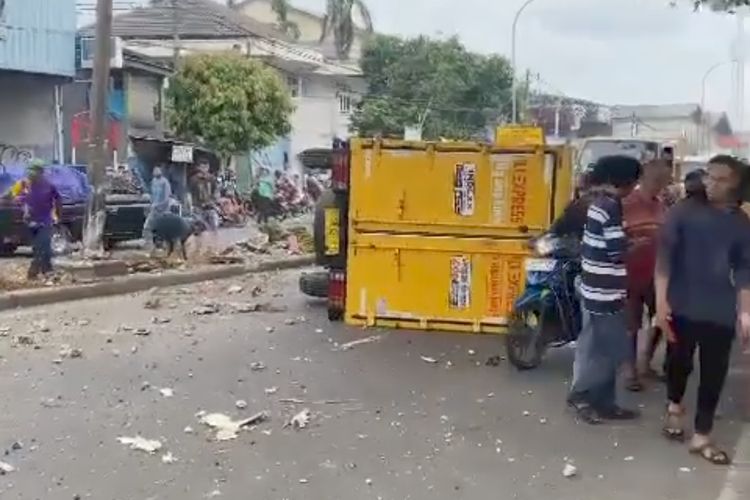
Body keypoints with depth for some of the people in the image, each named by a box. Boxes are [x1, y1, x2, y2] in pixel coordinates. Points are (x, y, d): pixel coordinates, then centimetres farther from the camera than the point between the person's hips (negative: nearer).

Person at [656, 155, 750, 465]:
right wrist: (661, 300, -12)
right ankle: (674, 407, 43)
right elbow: (664, 256, -6)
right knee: (679, 362, 13)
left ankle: (701, 437, 15)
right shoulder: (684, 212, -4)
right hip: (683, 307, -2)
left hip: (721, 312, 2)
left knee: (714, 374, 3)